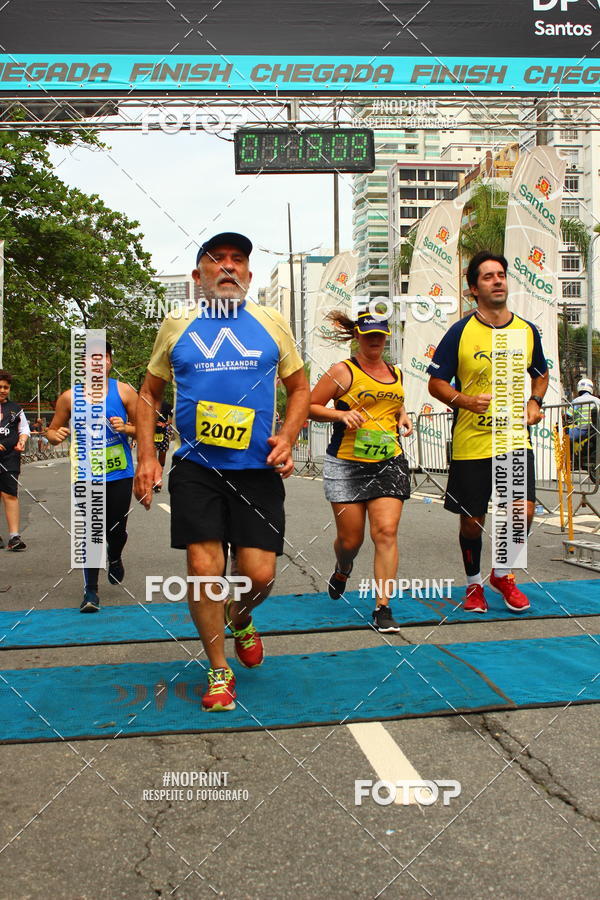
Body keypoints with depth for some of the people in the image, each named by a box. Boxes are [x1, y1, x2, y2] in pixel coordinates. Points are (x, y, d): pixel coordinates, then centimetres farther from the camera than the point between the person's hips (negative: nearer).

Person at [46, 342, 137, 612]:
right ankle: (90, 590, 5)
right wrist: (56, 436, -13)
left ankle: (114, 558, 44)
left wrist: (126, 428, -16)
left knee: (117, 529, 8)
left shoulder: (124, 391, 1)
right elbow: (52, 430, 11)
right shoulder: (70, 396, 1)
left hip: (120, 474, 1)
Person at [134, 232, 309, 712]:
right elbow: (149, 394, 14)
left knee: (260, 573, -3)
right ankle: (219, 671, 16)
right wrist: (146, 456, 4)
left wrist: (287, 437, -4)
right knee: (204, 567, -6)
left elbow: (300, 389, 13)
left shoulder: (272, 323, 8)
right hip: (195, 467, 0)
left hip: (257, 469, 0)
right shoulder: (176, 326, 8)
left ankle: (240, 619, 35)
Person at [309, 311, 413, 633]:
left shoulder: (396, 374, 13)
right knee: (350, 539, 4)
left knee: (386, 532, -10)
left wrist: (403, 418, 10)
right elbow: (310, 406, -2)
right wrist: (342, 414, -17)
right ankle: (342, 570, 42)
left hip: (389, 463, 3)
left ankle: (383, 608, -3)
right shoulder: (343, 371, -2)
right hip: (346, 464, -3)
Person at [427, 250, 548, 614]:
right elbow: (436, 383, -1)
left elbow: (541, 375, 22)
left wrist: (534, 402, 2)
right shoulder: (460, 332, -5)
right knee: (472, 521, 7)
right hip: (470, 443, -2)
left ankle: (503, 573, 17)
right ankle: (474, 583, 31)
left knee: (524, 511, -11)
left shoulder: (528, 330, 6)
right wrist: (467, 401, -19)